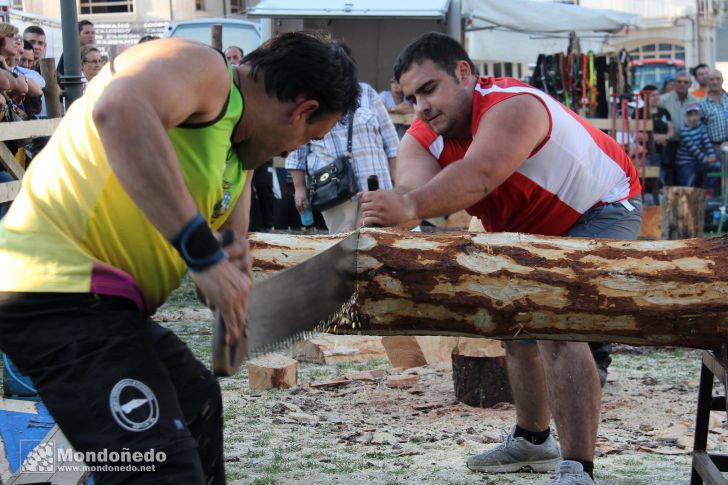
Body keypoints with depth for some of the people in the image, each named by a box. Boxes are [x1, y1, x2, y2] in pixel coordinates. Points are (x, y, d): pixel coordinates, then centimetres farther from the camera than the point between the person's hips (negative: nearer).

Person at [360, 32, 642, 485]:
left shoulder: (511, 108, -34)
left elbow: (477, 177, -54)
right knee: (518, 326, 16)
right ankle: (532, 439, 37)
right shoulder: (422, 138, -11)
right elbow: (413, 185, -33)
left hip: (601, 207, -9)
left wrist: (410, 206, -71)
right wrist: (388, 213, -58)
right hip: (534, 229, 9)